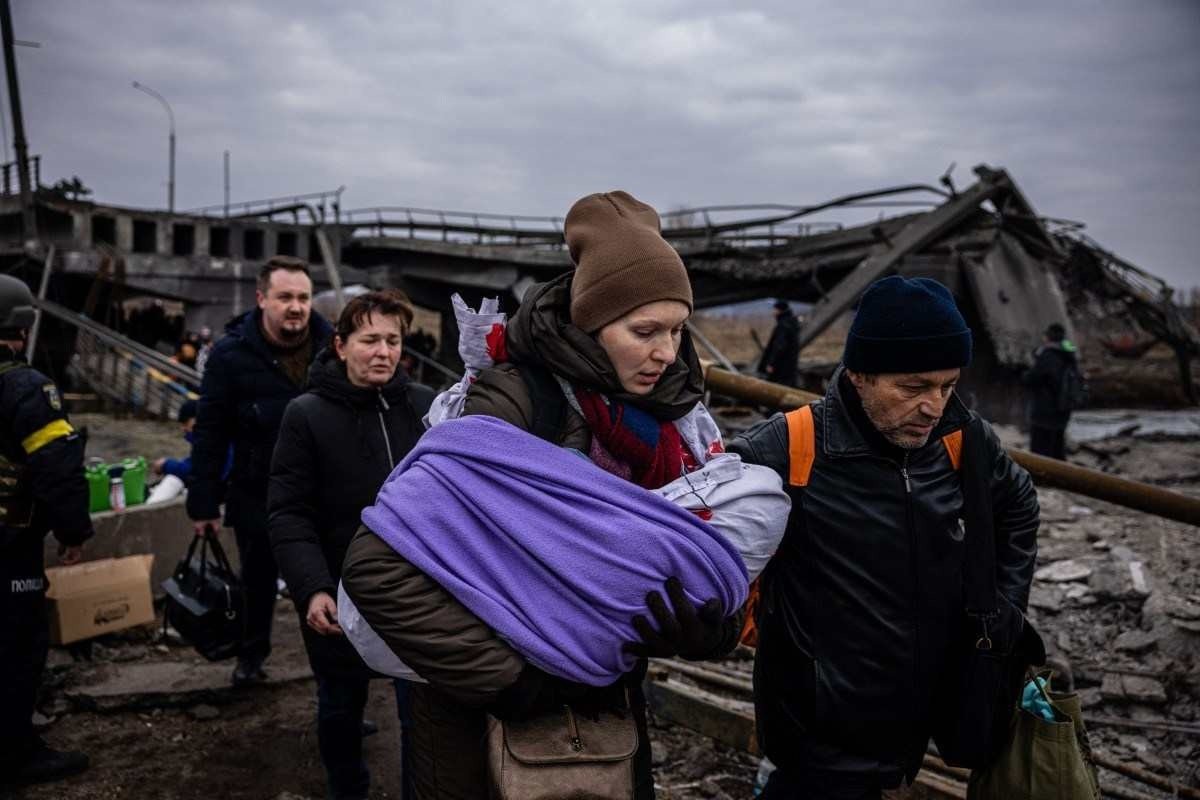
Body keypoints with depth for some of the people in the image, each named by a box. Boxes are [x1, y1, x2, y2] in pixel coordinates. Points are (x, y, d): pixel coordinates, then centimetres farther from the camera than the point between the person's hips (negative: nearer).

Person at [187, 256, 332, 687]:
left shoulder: (331, 345, -5)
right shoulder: (231, 354, -10)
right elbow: (209, 433, -8)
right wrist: (203, 503, -8)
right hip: (257, 494, 0)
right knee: (259, 580, 18)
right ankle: (251, 655, 40)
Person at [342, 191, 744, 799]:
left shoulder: (671, 413, -4)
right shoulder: (517, 402, -22)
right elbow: (376, 567, -27)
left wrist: (708, 629, -21)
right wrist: (510, 680, -26)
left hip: (609, 710, 6)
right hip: (487, 720, -5)